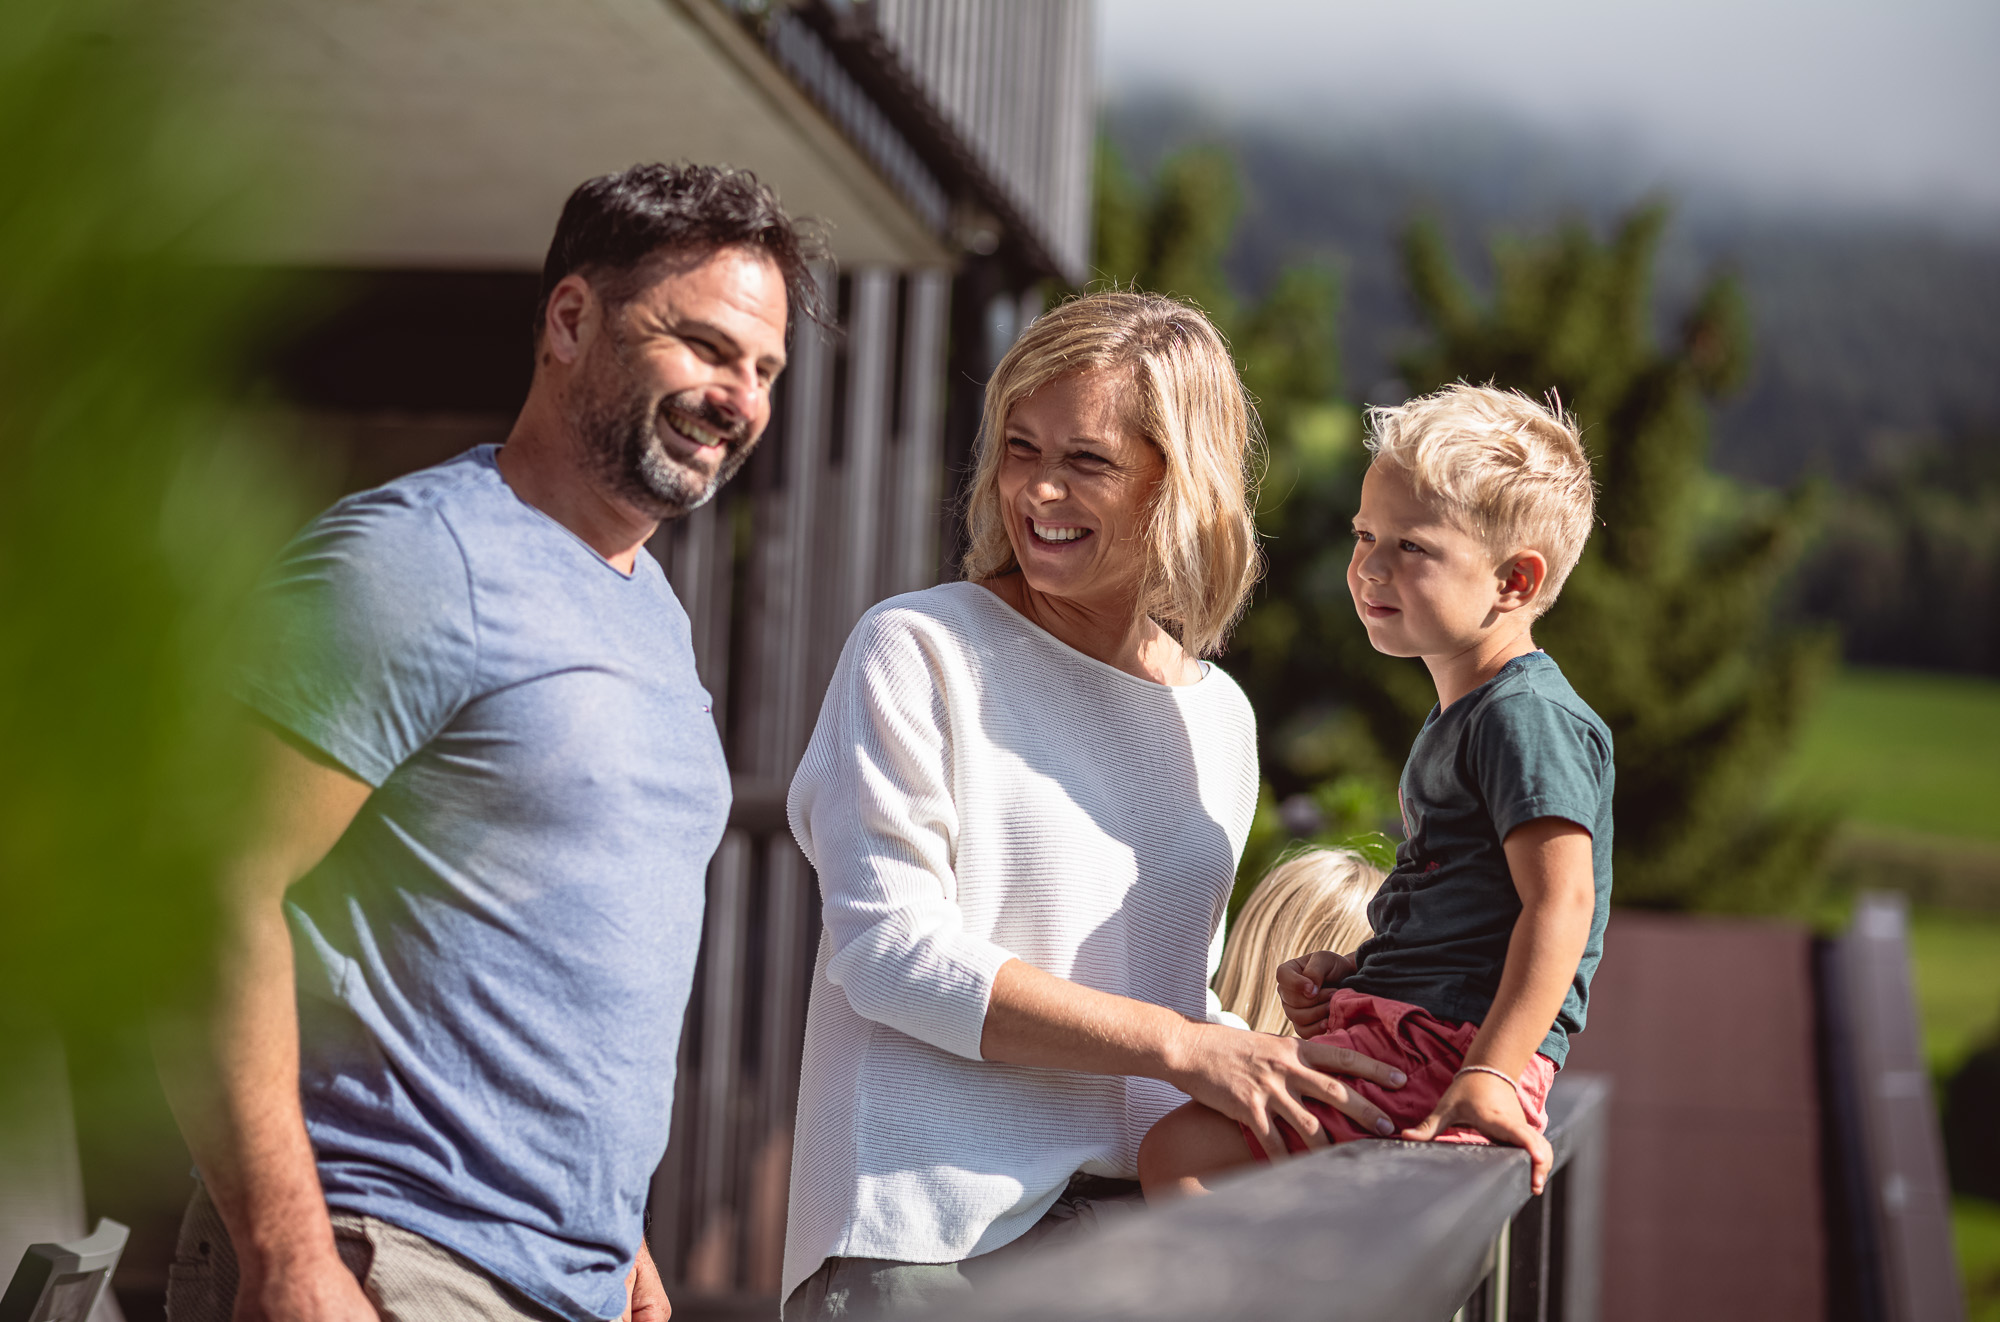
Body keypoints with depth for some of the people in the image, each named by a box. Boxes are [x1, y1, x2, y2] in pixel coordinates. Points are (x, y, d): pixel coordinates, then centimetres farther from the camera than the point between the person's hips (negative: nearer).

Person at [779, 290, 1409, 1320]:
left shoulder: (1218, 720, 15)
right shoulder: (917, 650, -2)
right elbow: (890, 949, -11)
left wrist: (1276, 1073, 2)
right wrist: (1182, 1047, -15)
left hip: (1135, 1226, 6)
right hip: (927, 1235, -5)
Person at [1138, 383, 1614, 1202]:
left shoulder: (1528, 716, -13)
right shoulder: (1461, 717, 21)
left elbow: (1560, 902, -23)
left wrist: (1490, 1076, -30)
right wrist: (1344, 973, 12)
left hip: (1442, 1047, -11)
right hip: (1396, 1031, 11)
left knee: (1184, 1156, -21)